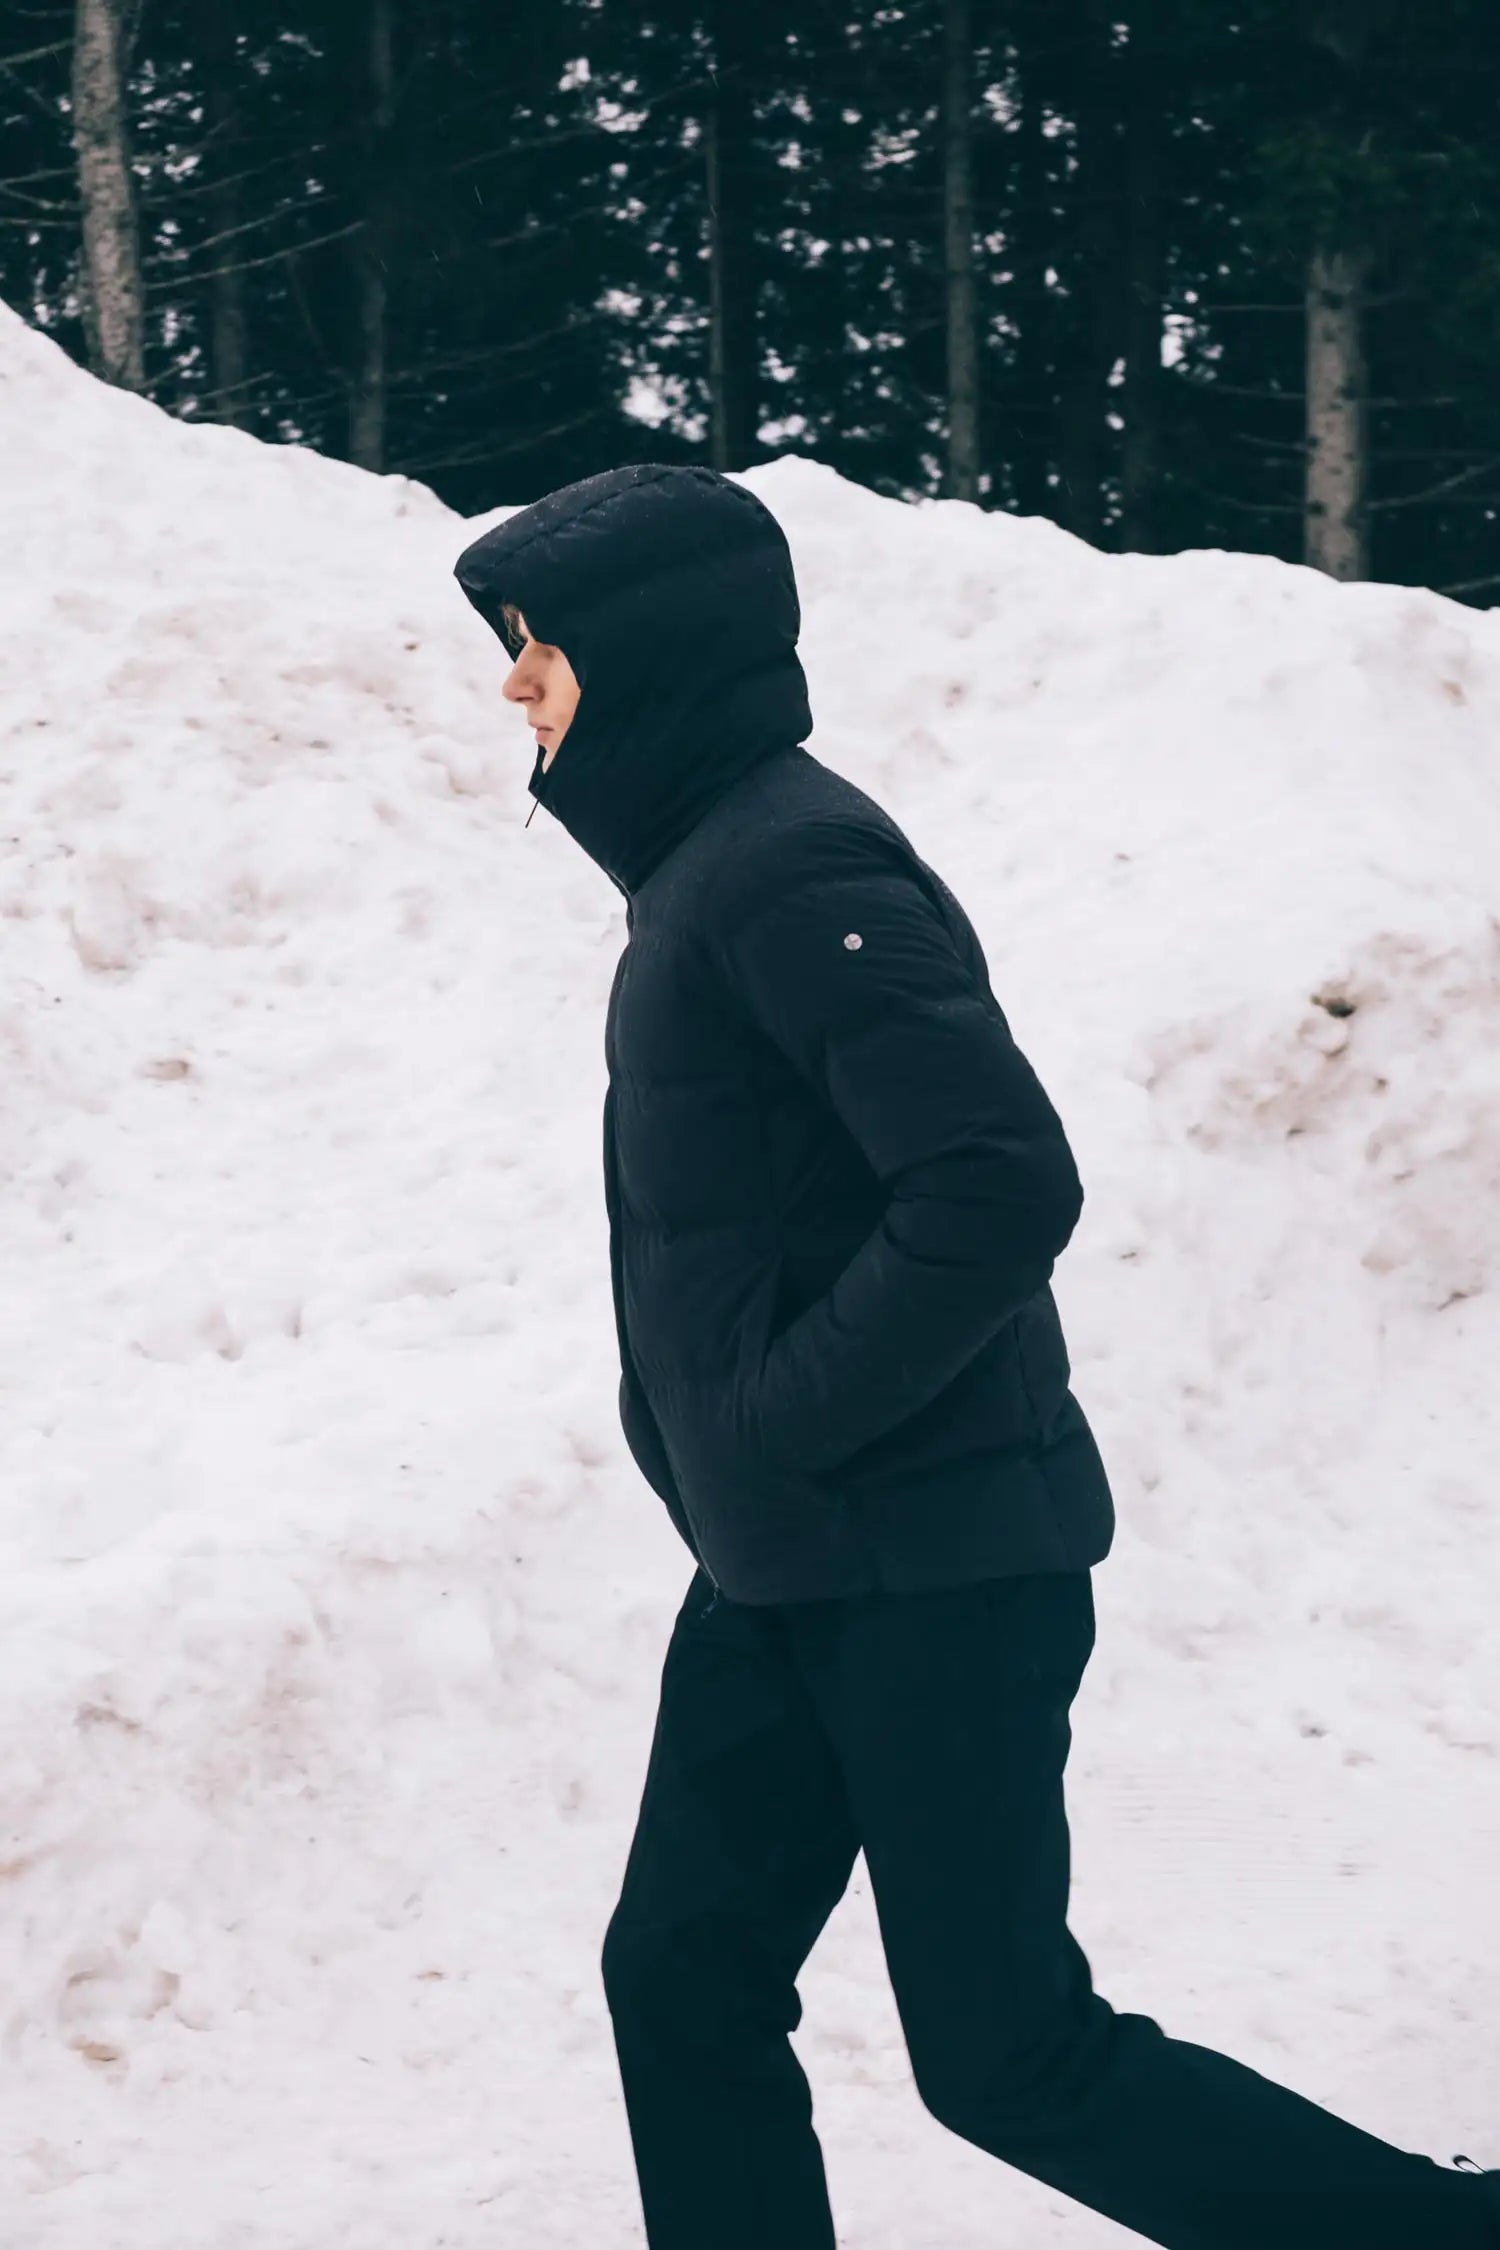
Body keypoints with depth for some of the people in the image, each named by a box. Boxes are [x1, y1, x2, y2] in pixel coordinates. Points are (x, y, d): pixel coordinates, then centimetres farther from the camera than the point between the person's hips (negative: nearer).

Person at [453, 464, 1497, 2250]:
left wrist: (773, 1420, -19)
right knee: (686, 1985, 10)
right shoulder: (702, 860, 12)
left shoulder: (790, 868, -18)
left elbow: (1002, 1187, -26)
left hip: (932, 1566, -10)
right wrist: (690, 1414, 10)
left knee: (1011, 2059, -5)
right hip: (782, 1571, 10)